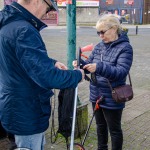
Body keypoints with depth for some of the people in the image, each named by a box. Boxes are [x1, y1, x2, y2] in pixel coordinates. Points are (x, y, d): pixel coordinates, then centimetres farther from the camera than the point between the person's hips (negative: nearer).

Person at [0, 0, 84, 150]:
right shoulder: (23, 31, -29)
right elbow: (47, 77, -33)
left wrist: (52, 62, 9)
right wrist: (77, 75, -15)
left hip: (18, 108, 10)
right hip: (26, 113, -10)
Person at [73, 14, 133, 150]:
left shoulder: (125, 48, -16)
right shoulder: (99, 46, 5)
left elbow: (122, 72, -27)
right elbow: (89, 65, 6)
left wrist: (99, 67, -40)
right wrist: (81, 64, -17)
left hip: (112, 99, -7)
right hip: (96, 95, 7)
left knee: (114, 129, 12)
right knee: (100, 125, 24)